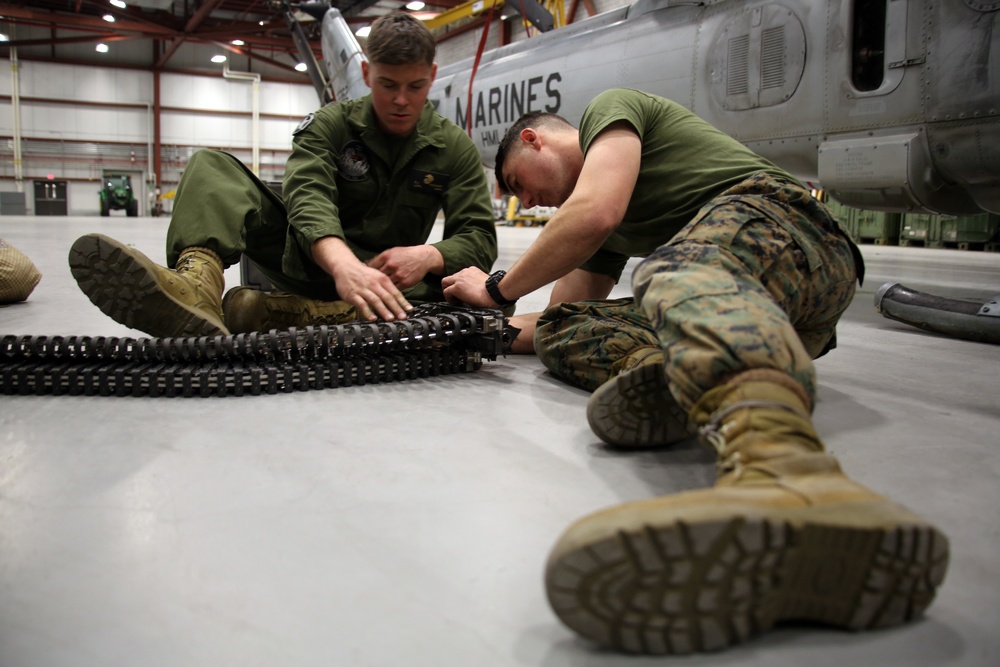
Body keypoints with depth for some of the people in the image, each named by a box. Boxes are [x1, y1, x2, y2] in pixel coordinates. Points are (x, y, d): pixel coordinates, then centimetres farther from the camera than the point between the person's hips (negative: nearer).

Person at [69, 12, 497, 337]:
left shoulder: (454, 147, 1)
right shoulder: (330, 125, -2)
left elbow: (479, 237, -6)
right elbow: (307, 199, -21)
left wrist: (429, 255, -30)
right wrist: (344, 265, -44)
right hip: (310, 256, 1)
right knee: (211, 166, -14)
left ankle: (275, 314, -40)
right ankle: (198, 283, -47)